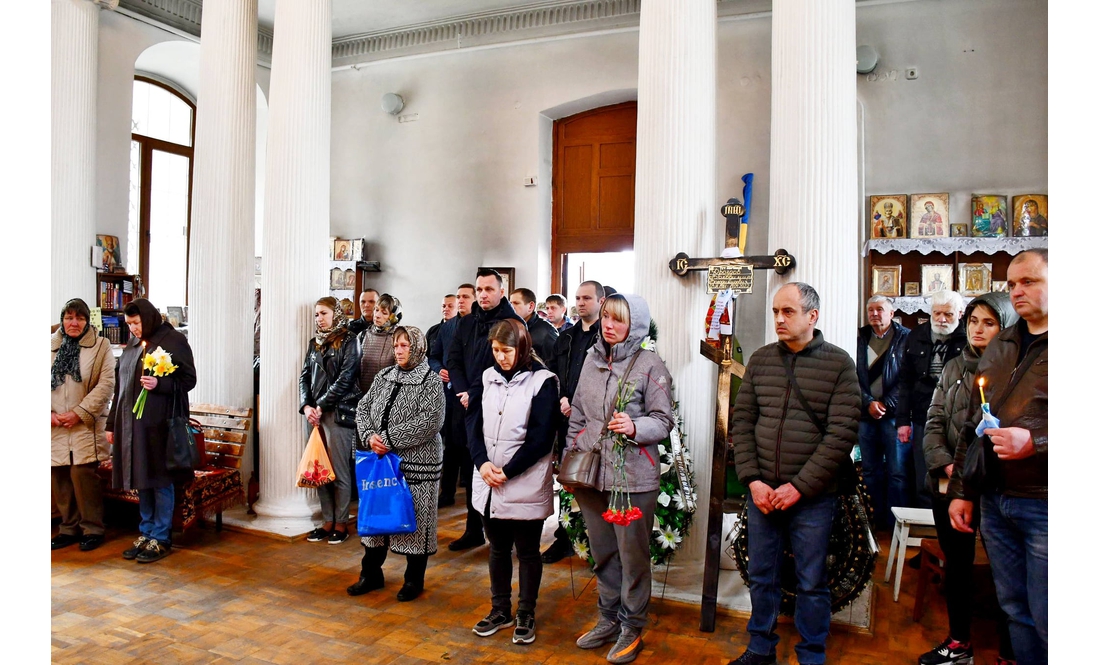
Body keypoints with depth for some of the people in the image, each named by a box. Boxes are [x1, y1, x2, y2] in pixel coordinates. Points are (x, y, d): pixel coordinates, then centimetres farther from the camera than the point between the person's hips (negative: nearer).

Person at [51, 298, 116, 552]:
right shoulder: (51, 345, 11)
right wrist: (49, 414, -5)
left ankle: (92, 529, 5)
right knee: (59, 478, 5)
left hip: (85, 425, -3)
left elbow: (106, 384, -6)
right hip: (55, 426, 4)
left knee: (83, 475, -8)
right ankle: (69, 528, 18)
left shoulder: (101, 345, 1)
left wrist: (79, 413, -12)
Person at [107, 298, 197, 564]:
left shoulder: (173, 340, -5)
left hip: (160, 423, -7)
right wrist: (112, 423, 17)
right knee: (141, 479, 11)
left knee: (160, 480, -1)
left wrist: (159, 384, -25)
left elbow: (189, 379, -8)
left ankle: (160, 539, 8)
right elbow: (121, 385, 19)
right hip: (132, 422, 7)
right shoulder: (132, 345, 16)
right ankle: (146, 534, 22)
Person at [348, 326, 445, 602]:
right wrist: (370, 436, -10)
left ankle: (414, 580, 21)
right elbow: (362, 409, 10)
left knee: (415, 519, 4)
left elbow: (430, 421, -19)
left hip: (416, 464, -5)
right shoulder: (383, 377, 10)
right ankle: (371, 574, 30)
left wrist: (389, 439, -19)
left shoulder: (430, 380, -8)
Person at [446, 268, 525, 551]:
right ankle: (473, 530, 22)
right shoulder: (466, 324, 14)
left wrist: (475, 395, -14)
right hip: (471, 408, 6)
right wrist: (464, 392, -6)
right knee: (471, 469, 10)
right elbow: (454, 361, 11)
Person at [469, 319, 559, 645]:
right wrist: (482, 462, -10)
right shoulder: (488, 377, 7)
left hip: (525, 484, -4)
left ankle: (526, 614, 25)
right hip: (489, 483, 5)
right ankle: (500, 610, 31)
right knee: (497, 548, 16)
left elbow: (541, 437, -12)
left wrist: (507, 471, -15)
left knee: (527, 552, 9)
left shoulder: (542, 381, -9)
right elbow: (474, 423, 5)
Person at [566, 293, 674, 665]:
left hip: (633, 476, -5)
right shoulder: (592, 358, 9)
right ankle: (609, 619, 35)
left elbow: (664, 420, -7)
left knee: (633, 554, 5)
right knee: (602, 552, 17)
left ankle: (632, 628, 24)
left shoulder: (650, 366, -7)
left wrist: (635, 428, -26)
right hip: (590, 472, 6)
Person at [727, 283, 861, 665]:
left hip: (812, 497, -3)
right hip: (761, 492, 3)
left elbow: (842, 434, -11)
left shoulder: (839, 364, -5)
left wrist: (799, 487, -14)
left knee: (812, 582, 8)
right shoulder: (760, 360, 5)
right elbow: (741, 422, 5)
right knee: (761, 576, 14)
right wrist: (752, 480, -5)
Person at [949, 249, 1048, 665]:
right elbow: (972, 425, 19)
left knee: (1045, 618, 2)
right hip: (995, 501, 6)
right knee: (1015, 610, 15)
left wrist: (1036, 442, -22)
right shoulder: (998, 349, 15)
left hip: (1043, 505, -6)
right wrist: (962, 490, 17)